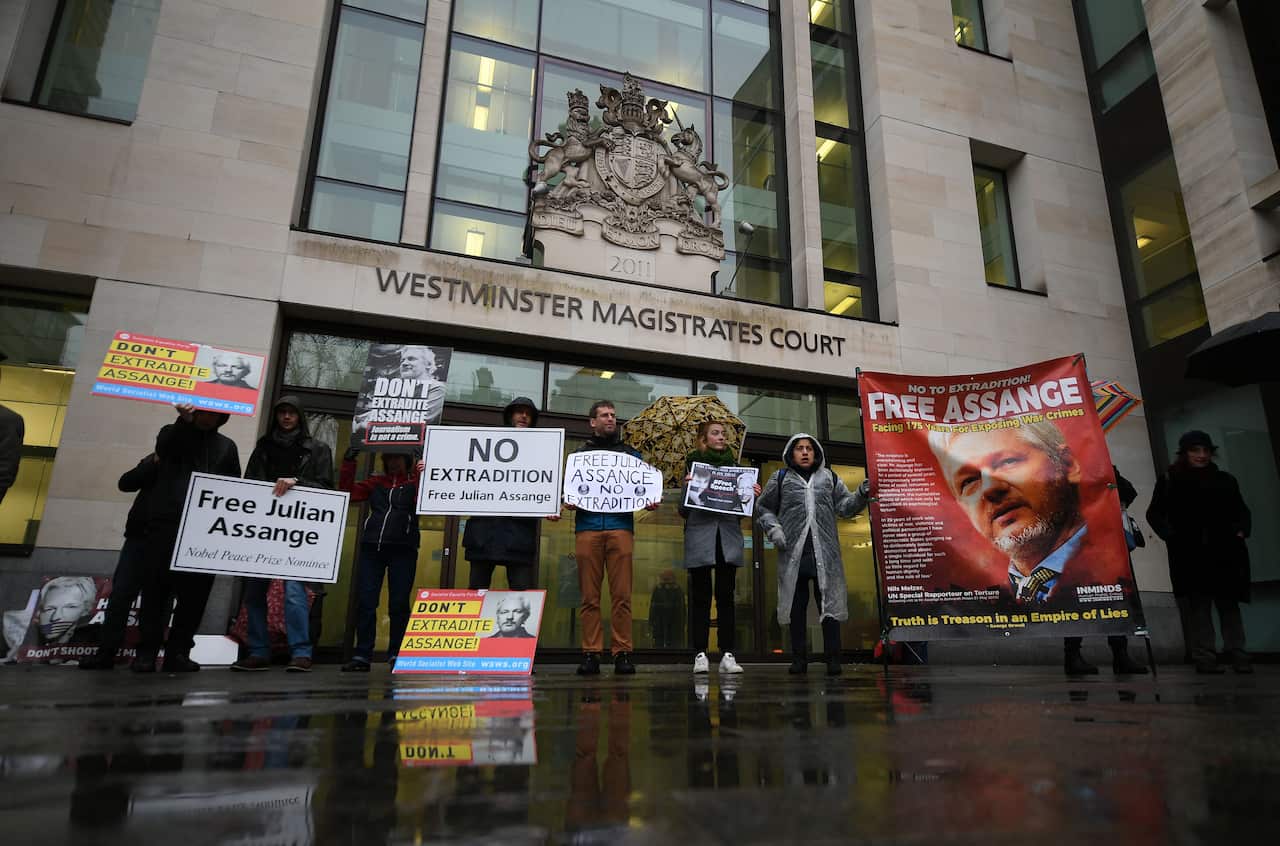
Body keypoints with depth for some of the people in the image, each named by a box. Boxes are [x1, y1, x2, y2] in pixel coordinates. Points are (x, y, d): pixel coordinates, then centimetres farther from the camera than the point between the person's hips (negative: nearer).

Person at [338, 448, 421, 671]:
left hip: (402, 550, -3)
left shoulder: (415, 482, 9)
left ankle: (396, 655, 10)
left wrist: (421, 476, -18)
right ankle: (362, 656, 7)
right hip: (371, 547, 3)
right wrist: (349, 462, 2)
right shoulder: (376, 482, 19)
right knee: (365, 602, 0)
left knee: (398, 604, 0)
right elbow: (347, 492, 8)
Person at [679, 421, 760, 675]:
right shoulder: (692, 464, 7)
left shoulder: (734, 465, 16)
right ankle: (700, 654, 4)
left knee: (726, 596, 2)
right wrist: (686, 487, -16)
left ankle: (727, 654, 5)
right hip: (700, 536, -2)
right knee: (700, 597, 0)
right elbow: (684, 510, 2)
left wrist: (752, 495, -3)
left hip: (728, 537, 3)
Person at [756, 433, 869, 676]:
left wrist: (861, 495, -5)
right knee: (796, 606, 4)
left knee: (829, 603, 0)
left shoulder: (829, 477, 16)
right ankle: (799, 657, 13)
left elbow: (844, 507, 13)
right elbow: (763, 508, 13)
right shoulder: (780, 478, 10)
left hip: (825, 554, 1)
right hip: (793, 553, -1)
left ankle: (833, 658, 6)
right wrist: (773, 529, -3)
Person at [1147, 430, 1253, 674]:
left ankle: (1238, 655, 12)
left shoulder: (1225, 480, 12)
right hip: (1189, 553, -3)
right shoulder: (1169, 480, 3)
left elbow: (1241, 511, 17)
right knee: (1197, 604, -2)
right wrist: (1169, 534, -10)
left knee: (1229, 603, 6)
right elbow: (1154, 513, 4)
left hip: (1224, 552, 3)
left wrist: (1241, 530, -2)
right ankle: (1204, 657, 1)